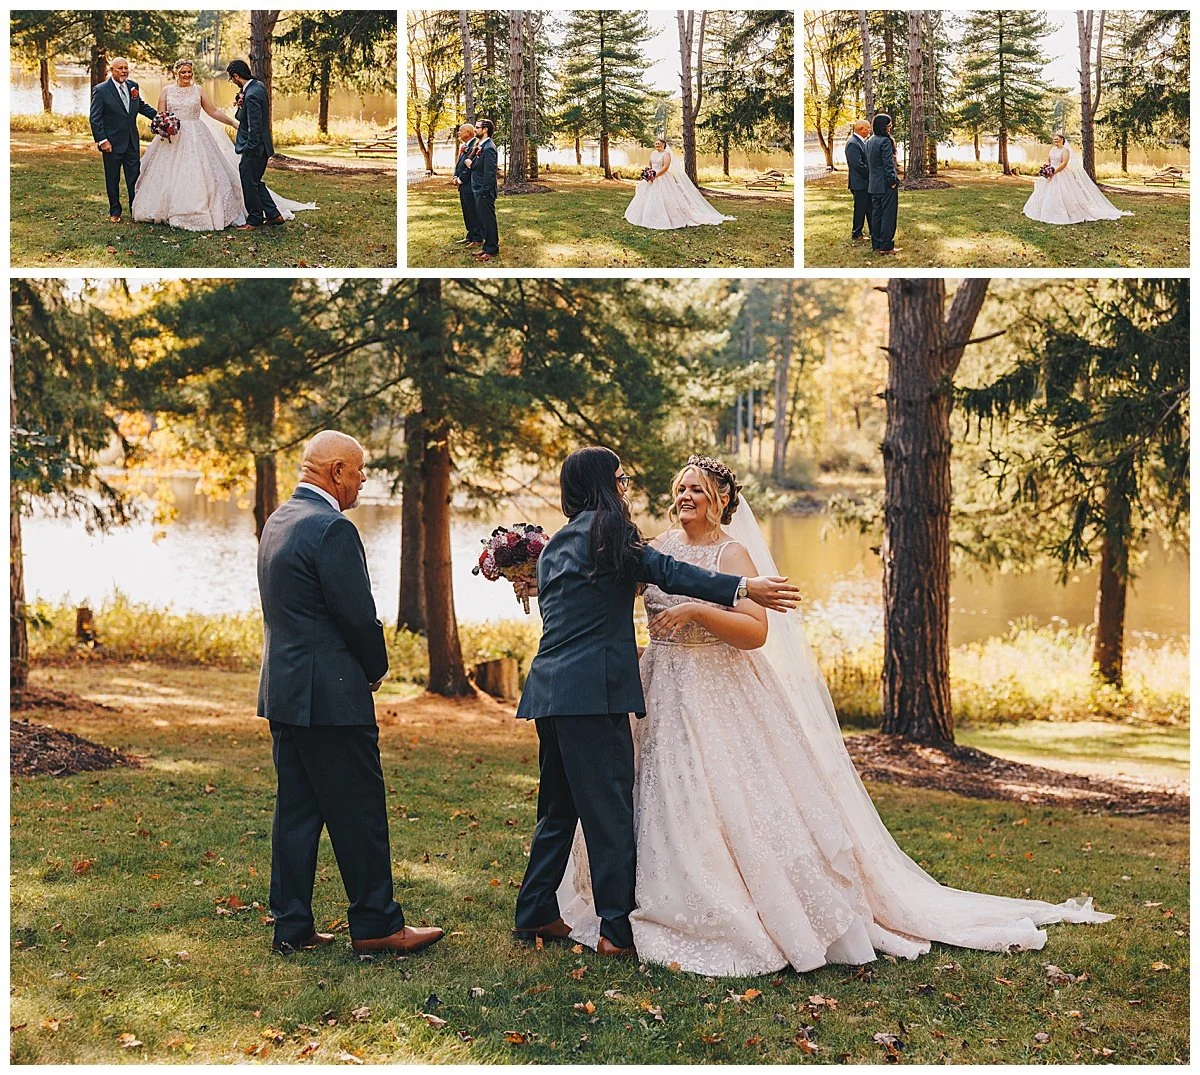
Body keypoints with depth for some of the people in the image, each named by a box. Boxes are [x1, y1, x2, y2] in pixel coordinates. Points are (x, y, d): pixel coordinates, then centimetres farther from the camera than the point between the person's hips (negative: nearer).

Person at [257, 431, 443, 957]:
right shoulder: (332, 529, -18)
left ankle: (291, 927, 16)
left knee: (297, 810, 12)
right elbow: (358, 616, -18)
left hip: (283, 691, 9)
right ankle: (376, 924, 9)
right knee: (359, 814, 1)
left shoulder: (279, 521, 12)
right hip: (331, 696, -9)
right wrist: (376, 667, 1)